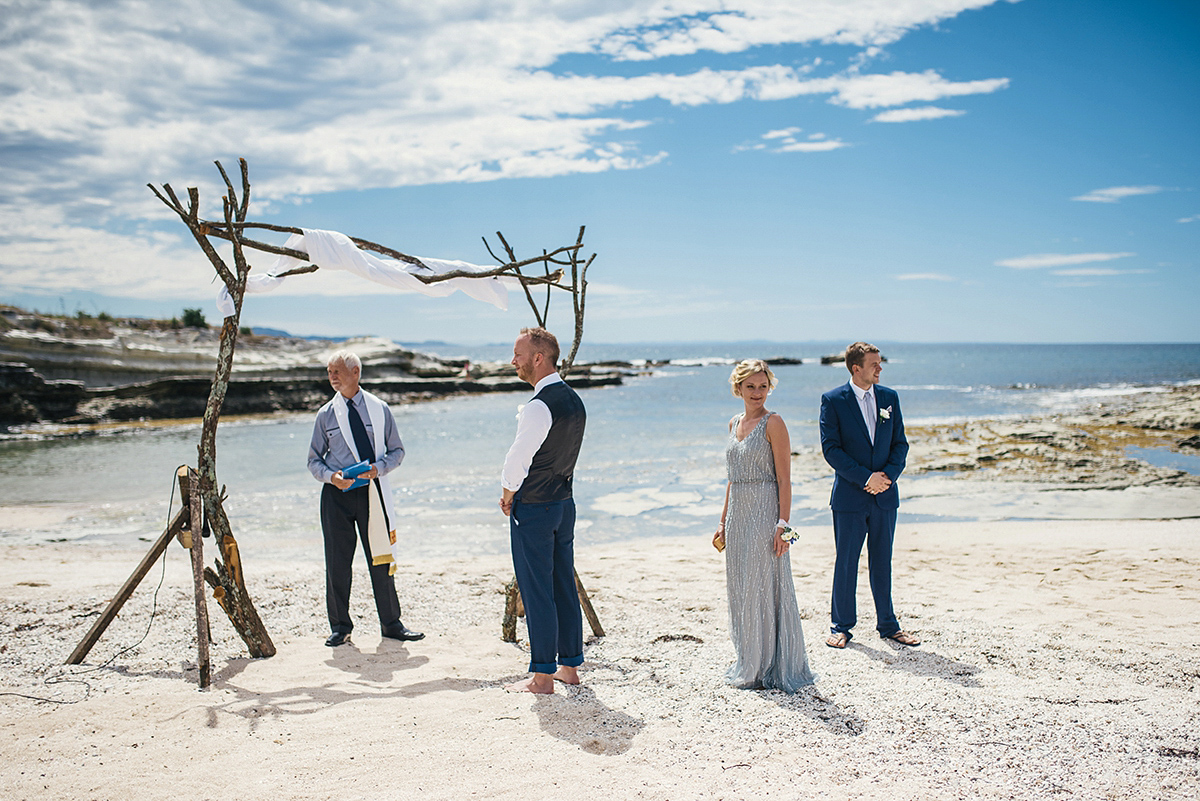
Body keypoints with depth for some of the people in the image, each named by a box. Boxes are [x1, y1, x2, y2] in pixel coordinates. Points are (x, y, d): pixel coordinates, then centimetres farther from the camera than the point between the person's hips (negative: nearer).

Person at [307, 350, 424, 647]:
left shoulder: (379, 409, 4)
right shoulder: (326, 414, 4)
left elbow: (397, 450, 9)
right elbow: (314, 459, 8)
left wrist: (378, 468, -11)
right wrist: (331, 476, -13)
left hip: (371, 491, 0)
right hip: (336, 493, 0)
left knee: (380, 559, 4)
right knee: (337, 562, 3)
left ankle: (391, 624, 15)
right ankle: (340, 626, 16)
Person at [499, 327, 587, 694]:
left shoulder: (539, 407, -21)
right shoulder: (574, 400, 7)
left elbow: (517, 461, -18)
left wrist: (508, 498, 0)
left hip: (533, 510, -9)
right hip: (565, 502, 9)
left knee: (537, 593, 0)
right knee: (565, 588, 14)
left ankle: (542, 676, 7)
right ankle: (569, 666, 23)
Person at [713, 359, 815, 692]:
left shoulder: (773, 423, -8)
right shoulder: (735, 423, 13)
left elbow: (784, 478, -12)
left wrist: (783, 524, -18)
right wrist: (723, 521, 16)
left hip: (765, 513, -7)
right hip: (738, 515, 7)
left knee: (764, 588, -2)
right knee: (740, 590, 12)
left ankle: (771, 669, 11)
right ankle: (749, 664, 24)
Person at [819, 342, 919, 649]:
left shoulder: (890, 397, 7)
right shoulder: (833, 400, -6)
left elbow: (900, 443, 8)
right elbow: (831, 449, -10)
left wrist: (888, 475, -9)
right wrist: (866, 477, -16)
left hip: (884, 495, 4)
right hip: (850, 496, -3)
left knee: (882, 562, 12)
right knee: (846, 563, 4)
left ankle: (888, 624, 23)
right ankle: (841, 626, 16)